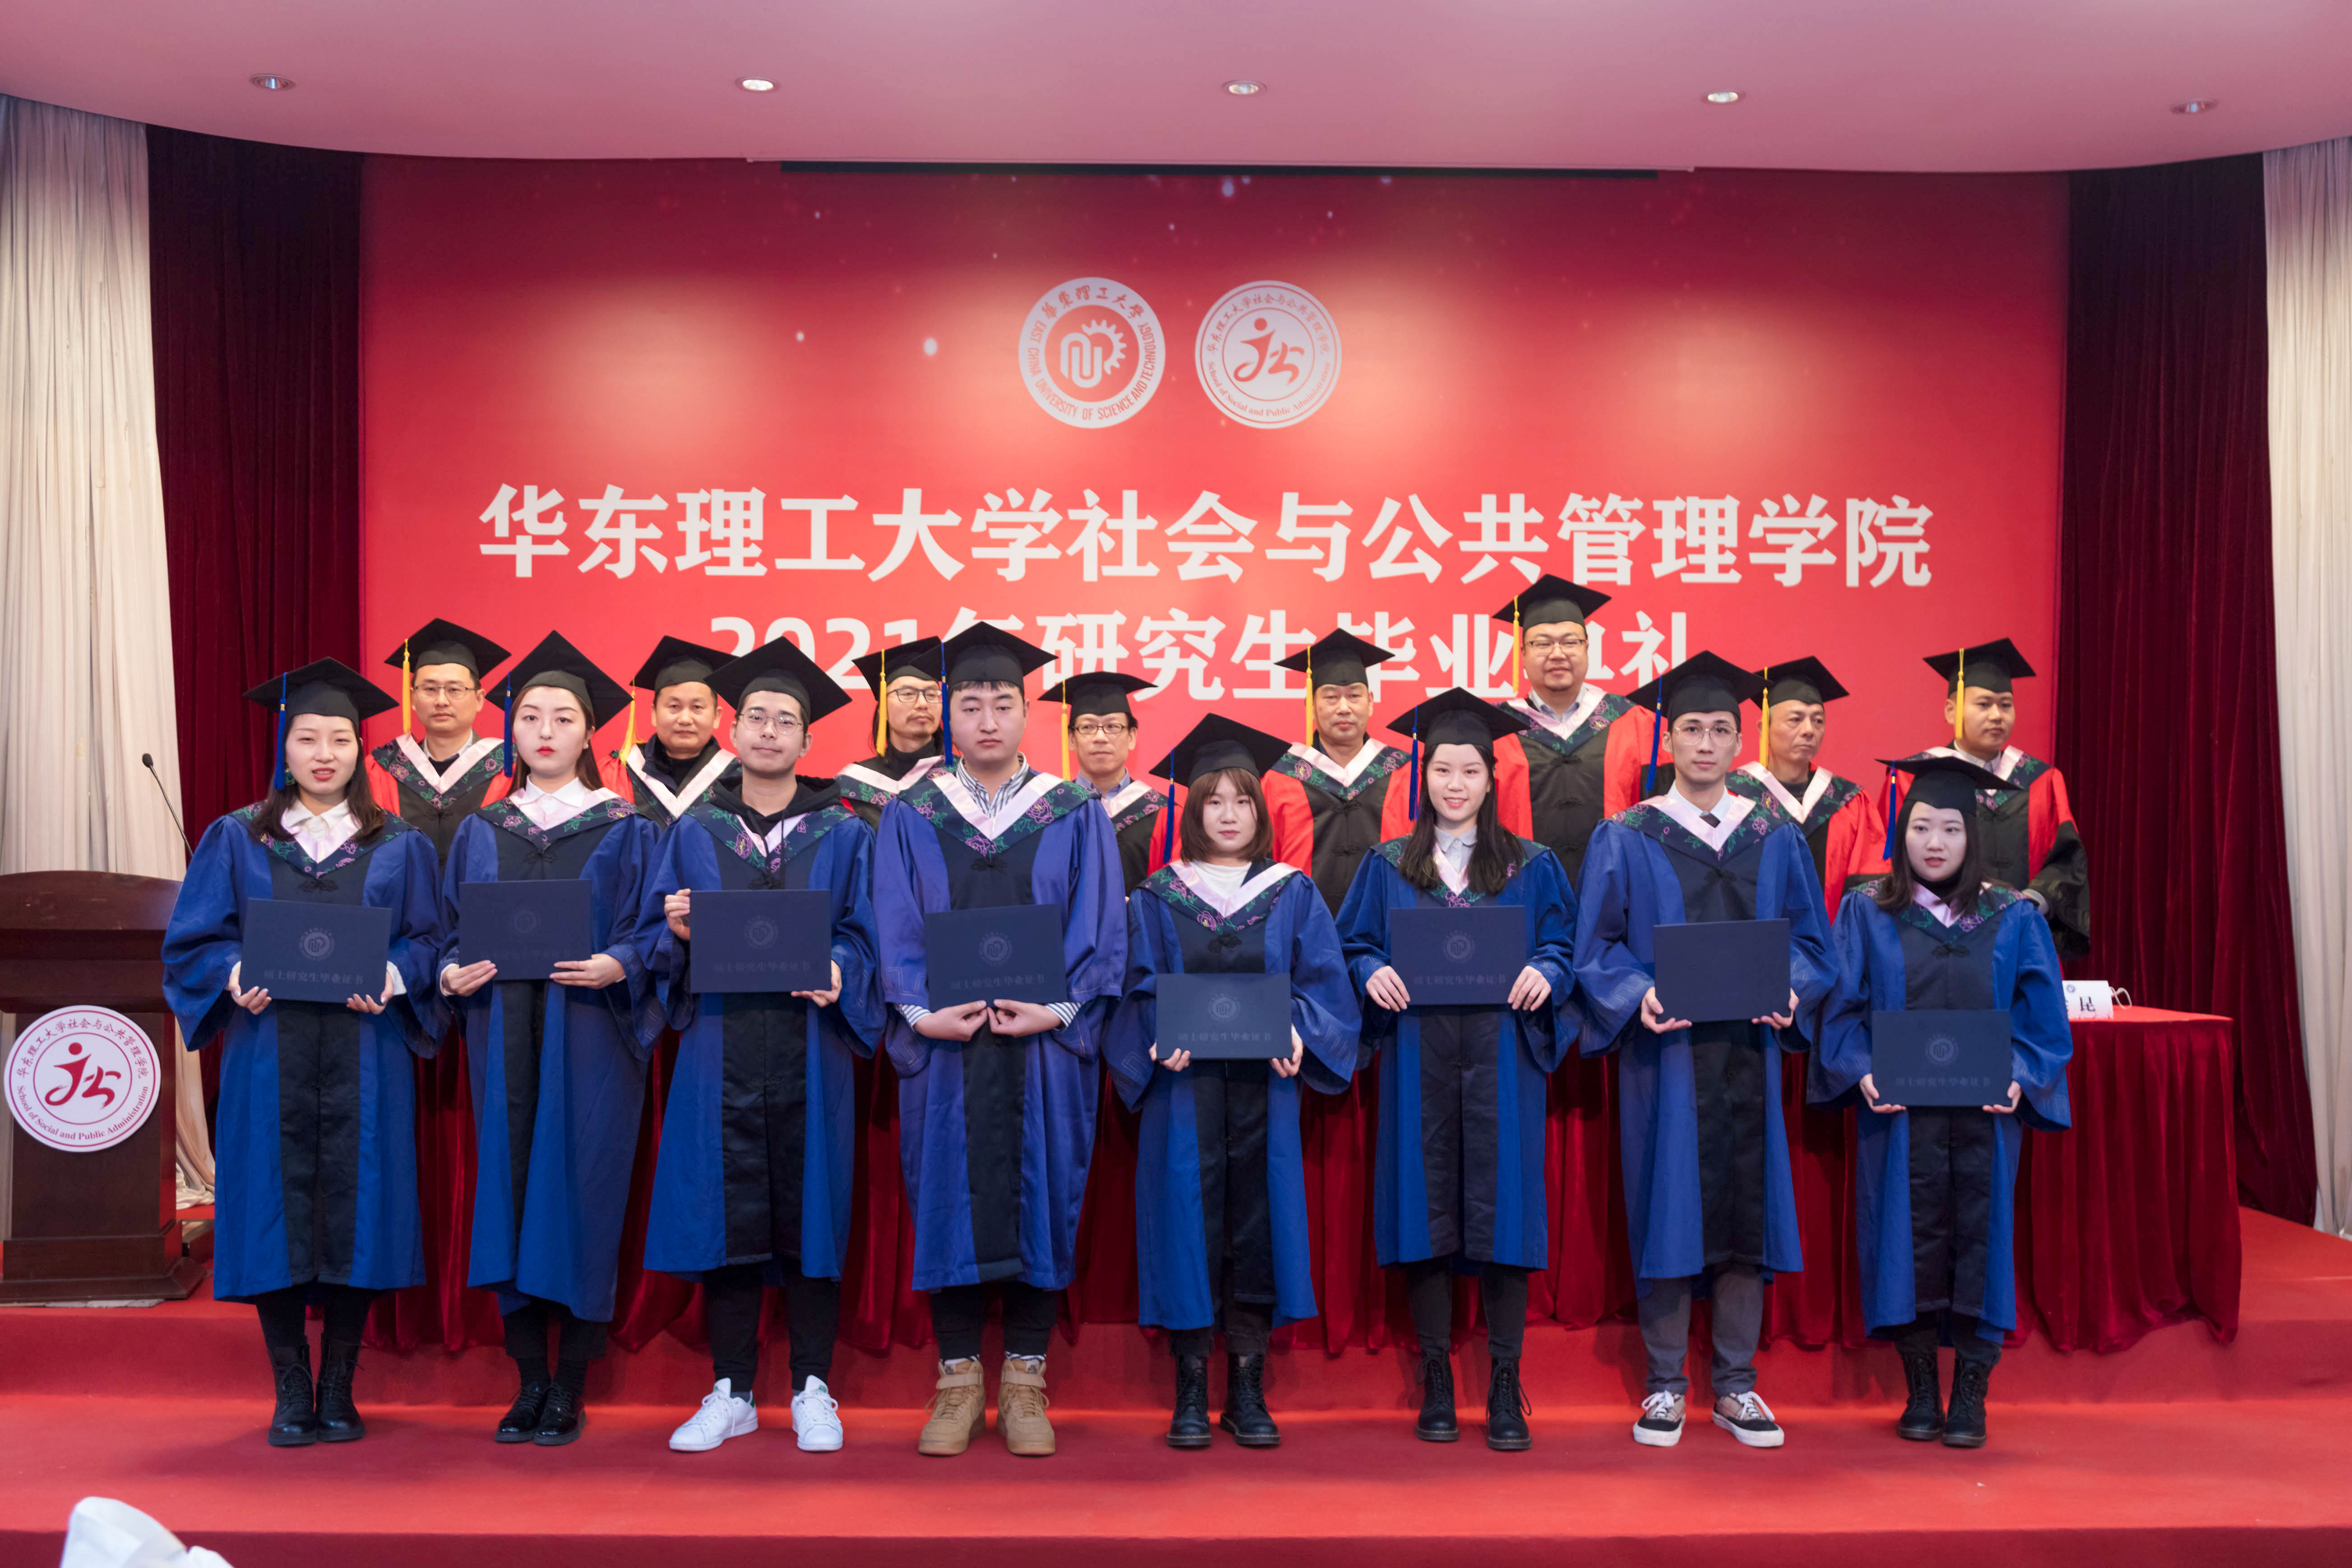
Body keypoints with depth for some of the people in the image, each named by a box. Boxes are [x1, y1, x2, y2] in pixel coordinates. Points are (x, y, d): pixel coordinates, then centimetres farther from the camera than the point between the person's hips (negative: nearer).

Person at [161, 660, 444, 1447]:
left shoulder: (400, 846, 9)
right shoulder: (235, 840, 10)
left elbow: (429, 939, 6)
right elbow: (193, 940, 7)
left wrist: (393, 977, -14)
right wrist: (235, 977, -13)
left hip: (364, 1055, 0)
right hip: (268, 1051, 0)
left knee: (356, 1209, 0)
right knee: (277, 1212, 1)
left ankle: (338, 1391, 13)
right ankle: (291, 1396, 12)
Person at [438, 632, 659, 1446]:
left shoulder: (625, 831, 4)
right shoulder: (480, 833, 14)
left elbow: (650, 936, 0)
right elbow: (452, 929, 13)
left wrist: (615, 965, -20)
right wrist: (451, 973, -8)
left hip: (591, 1038, -3)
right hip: (503, 1035, 3)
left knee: (581, 1192, -3)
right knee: (509, 1187, 3)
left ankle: (569, 1389, 7)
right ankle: (529, 1384, 14)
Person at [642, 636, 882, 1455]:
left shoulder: (843, 834, 8)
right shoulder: (695, 832, 11)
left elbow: (865, 934, 3)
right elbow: (655, 944, 10)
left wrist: (837, 972, -17)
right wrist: (679, 932, -12)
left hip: (809, 1045, -1)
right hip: (719, 1046, 1)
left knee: (810, 1210, 2)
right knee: (724, 1212, 3)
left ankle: (813, 1390, 13)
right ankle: (732, 1393, 16)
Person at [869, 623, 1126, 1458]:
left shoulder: (1076, 816, 6)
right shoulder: (910, 817, 7)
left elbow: (1099, 929, 0)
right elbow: (895, 931, 2)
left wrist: (1055, 1009, -13)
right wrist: (922, 1012, -13)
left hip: (1045, 1043, 0)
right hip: (941, 1042, 0)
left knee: (1040, 1197, 3)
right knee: (948, 1198, 3)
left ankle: (1025, 1380, 15)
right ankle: (959, 1380, 16)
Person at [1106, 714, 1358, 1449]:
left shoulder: (1293, 895, 10)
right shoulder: (1157, 898, 8)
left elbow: (1322, 981, 3)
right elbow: (1140, 988, 3)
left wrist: (1297, 1032, -15)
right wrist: (1160, 1039, -16)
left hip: (1264, 1084, 1)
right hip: (1183, 1083, -1)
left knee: (1257, 1219, 0)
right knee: (1189, 1216, -2)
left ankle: (1248, 1390, 10)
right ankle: (1191, 1392, 7)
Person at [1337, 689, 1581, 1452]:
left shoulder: (1532, 867, 10)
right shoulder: (1388, 866, 11)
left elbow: (1565, 946, 6)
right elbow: (1354, 946, 9)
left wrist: (1544, 974, -14)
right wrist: (1374, 974, -11)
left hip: (1500, 1052, -1)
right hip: (1418, 1052, 1)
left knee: (1501, 1203, -4)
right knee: (1426, 1203, 1)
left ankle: (1505, 1387, 5)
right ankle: (1436, 1381, 11)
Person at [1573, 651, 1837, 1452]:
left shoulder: (1776, 838, 9)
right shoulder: (1625, 840, 1)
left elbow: (1809, 940, 11)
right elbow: (1597, 949, 0)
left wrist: (1789, 990, -9)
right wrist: (1638, 996, -17)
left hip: (1747, 1051, 2)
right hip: (1663, 1053, -2)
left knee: (1745, 1206, 4)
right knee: (1666, 1207, 0)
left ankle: (1737, 1387, 16)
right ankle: (1665, 1386, 13)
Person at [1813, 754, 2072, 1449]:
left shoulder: (2014, 920, 7)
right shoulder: (1867, 913, 5)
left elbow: (2043, 1018, 5)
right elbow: (1842, 1010, 3)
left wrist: (2018, 1078, -12)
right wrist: (1862, 1072, -13)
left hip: (1984, 1112, 1)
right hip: (1897, 1113, 0)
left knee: (1979, 1237, 1)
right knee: (1909, 1240, 1)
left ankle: (1970, 1395, 12)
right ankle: (1920, 1390, 14)